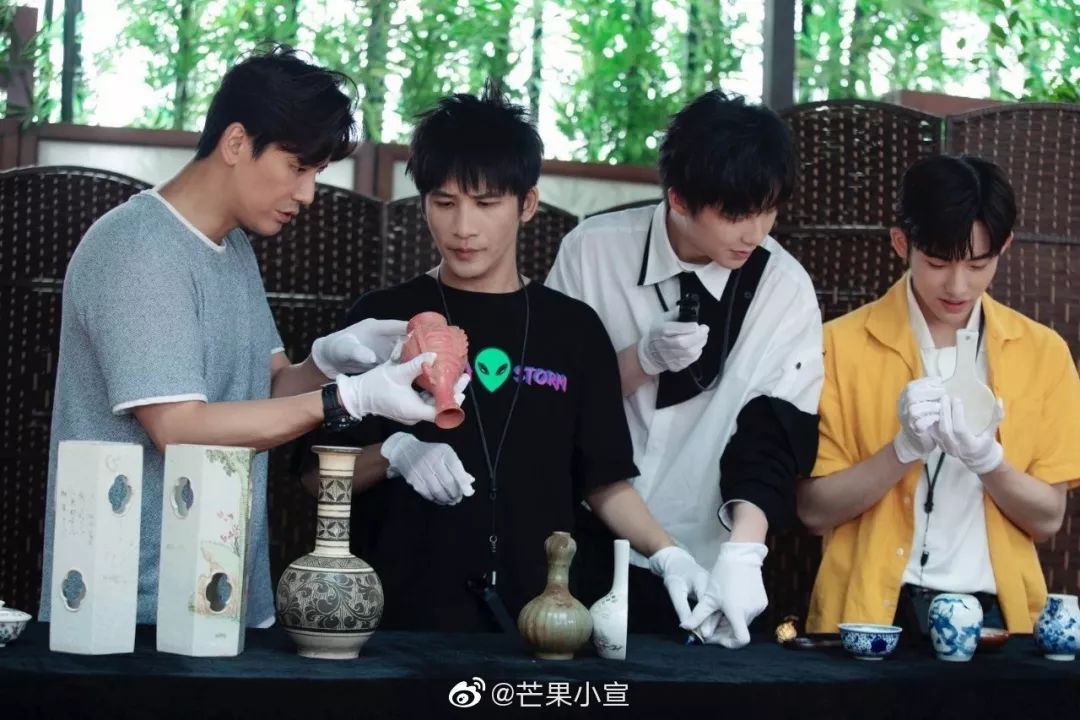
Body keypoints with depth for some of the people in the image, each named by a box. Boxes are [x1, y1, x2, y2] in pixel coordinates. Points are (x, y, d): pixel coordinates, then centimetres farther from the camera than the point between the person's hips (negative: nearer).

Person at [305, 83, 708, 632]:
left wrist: (668, 554, -8)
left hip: (536, 615, 2)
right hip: (403, 615, -2)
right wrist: (394, 454, -16)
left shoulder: (575, 330, 8)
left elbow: (606, 481, 7)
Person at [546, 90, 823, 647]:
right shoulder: (592, 251, -6)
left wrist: (740, 553, -29)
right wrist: (641, 359, -18)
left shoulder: (785, 289, -7)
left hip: (703, 566, 0)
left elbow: (772, 435, -14)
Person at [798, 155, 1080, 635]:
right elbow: (815, 509, -3)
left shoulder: (1041, 352, 4)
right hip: (872, 612, -1)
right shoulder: (843, 344, -2)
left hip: (994, 611, 1)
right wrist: (904, 448, -17)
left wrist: (987, 459, -13)